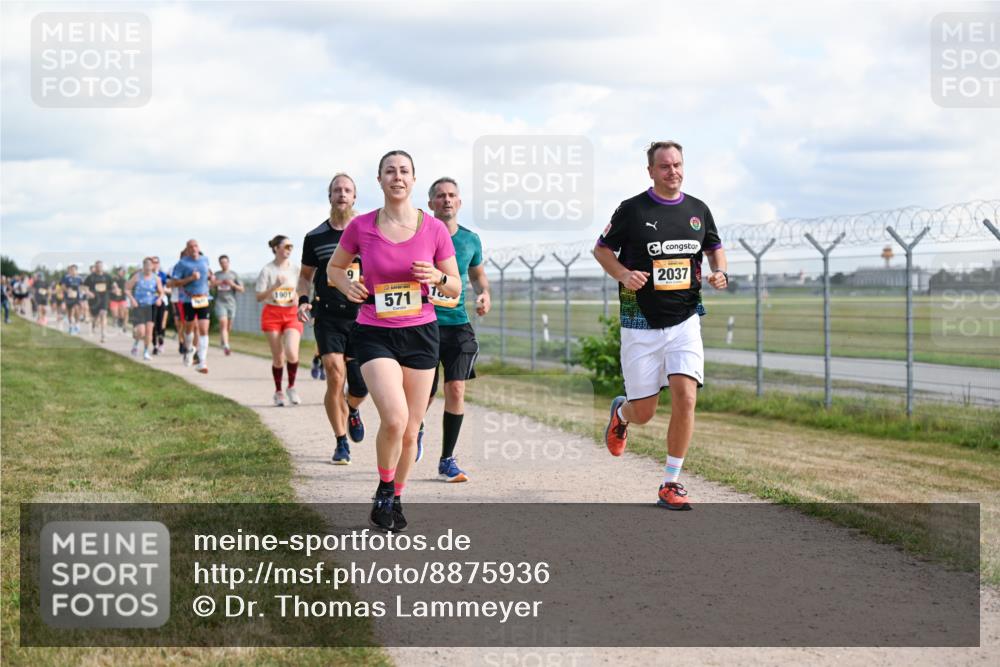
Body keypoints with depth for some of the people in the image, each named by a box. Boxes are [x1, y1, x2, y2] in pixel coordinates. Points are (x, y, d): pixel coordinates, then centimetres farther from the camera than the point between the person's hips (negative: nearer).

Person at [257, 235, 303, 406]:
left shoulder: (295, 268, 4)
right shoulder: (267, 270, -4)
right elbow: (259, 297, -6)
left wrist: (297, 298, -8)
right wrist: (276, 286, -19)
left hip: (292, 314, 1)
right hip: (272, 314, -1)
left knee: (292, 353, -18)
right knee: (278, 358, 1)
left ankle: (291, 387, 3)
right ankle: (278, 392, 19)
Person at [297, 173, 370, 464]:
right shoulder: (315, 237, 6)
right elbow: (305, 275, 17)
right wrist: (303, 299, -1)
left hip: (361, 317, 0)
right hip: (328, 317, 0)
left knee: (360, 387, 0)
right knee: (335, 377, -13)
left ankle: (352, 410, 38)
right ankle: (341, 444, -1)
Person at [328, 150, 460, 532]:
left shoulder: (434, 229, -2)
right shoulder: (361, 227, -3)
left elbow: (455, 287, 7)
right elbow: (334, 267, 15)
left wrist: (438, 278, -15)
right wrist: (347, 285, -6)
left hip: (420, 333, 2)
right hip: (374, 334, -2)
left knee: (410, 431, 5)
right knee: (394, 418, -21)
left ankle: (396, 500, 28)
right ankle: (383, 491, 4)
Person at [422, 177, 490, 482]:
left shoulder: (471, 240, 6)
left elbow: (477, 274, 23)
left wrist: (484, 293, 4)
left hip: (458, 324, 2)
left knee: (456, 389, -12)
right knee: (425, 394, 4)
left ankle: (447, 461, 0)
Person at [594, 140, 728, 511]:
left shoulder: (698, 210, 7)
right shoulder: (632, 209, -5)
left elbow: (715, 248, 22)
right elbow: (601, 249, 3)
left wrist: (720, 273, 0)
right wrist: (623, 274, -16)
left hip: (685, 320, 2)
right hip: (641, 324, -2)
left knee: (685, 398, -14)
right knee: (643, 413, 2)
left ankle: (671, 484, -1)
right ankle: (621, 412, 42)